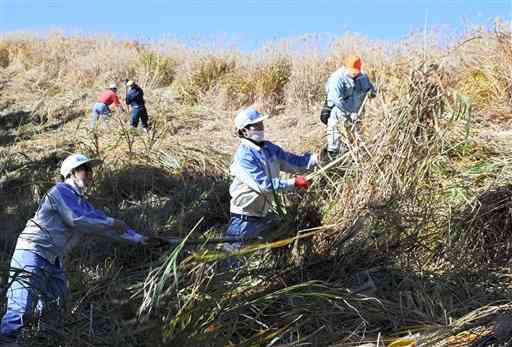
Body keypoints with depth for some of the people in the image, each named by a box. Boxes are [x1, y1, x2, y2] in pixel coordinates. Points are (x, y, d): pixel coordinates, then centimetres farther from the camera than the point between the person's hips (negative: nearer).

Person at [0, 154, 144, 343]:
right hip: (33, 253, -10)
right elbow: (77, 220, -22)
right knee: (22, 309, -15)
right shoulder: (61, 191, -10)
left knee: (53, 305, 11)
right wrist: (111, 223, -12)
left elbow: (101, 220, 18)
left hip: (54, 260, 10)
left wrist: (138, 238, 14)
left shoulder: (82, 202, 18)